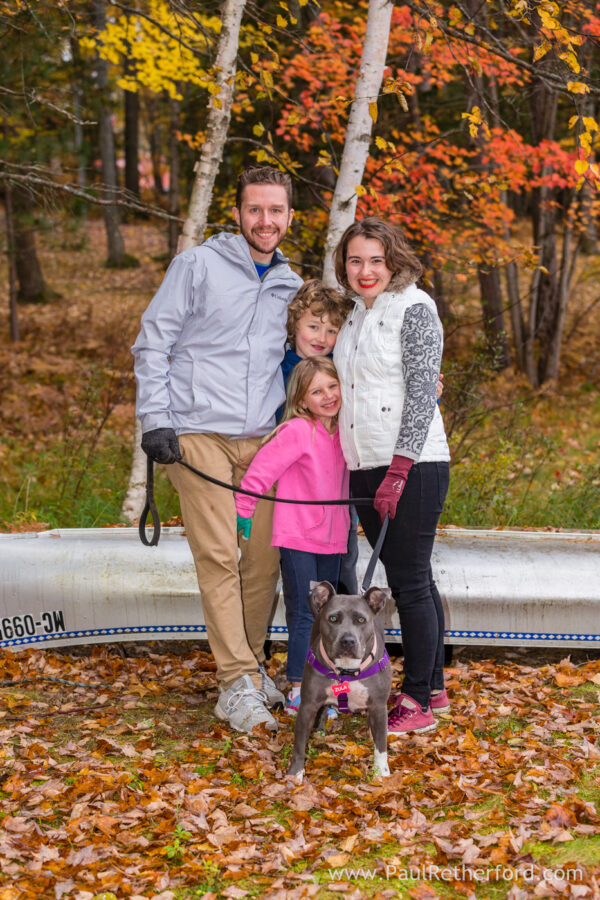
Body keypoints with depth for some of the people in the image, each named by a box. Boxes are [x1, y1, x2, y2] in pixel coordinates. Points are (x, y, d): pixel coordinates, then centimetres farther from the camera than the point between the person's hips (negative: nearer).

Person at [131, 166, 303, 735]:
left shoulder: (291, 286, 16)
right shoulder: (199, 266, 1)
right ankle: (236, 682, -5)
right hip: (199, 435, -5)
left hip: (262, 441, 5)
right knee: (218, 555, -10)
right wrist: (155, 420, -8)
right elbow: (152, 344, 0)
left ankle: (252, 665, 19)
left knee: (264, 558, 3)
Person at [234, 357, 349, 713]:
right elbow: (262, 468, -15)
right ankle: (298, 691, 1)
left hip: (331, 540, 7)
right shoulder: (297, 431, -15)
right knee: (303, 616, -5)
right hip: (297, 537, -7)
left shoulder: (344, 432, 6)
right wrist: (243, 511, -12)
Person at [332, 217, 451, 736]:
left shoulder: (414, 309, -7)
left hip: (413, 464, -7)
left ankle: (419, 702, 4)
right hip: (364, 468, 7)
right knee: (407, 580, 12)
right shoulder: (354, 313, 16)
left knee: (411, 581, -4)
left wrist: (398, 471, -20)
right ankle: (434, 687, 23)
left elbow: (422, 394, -14)